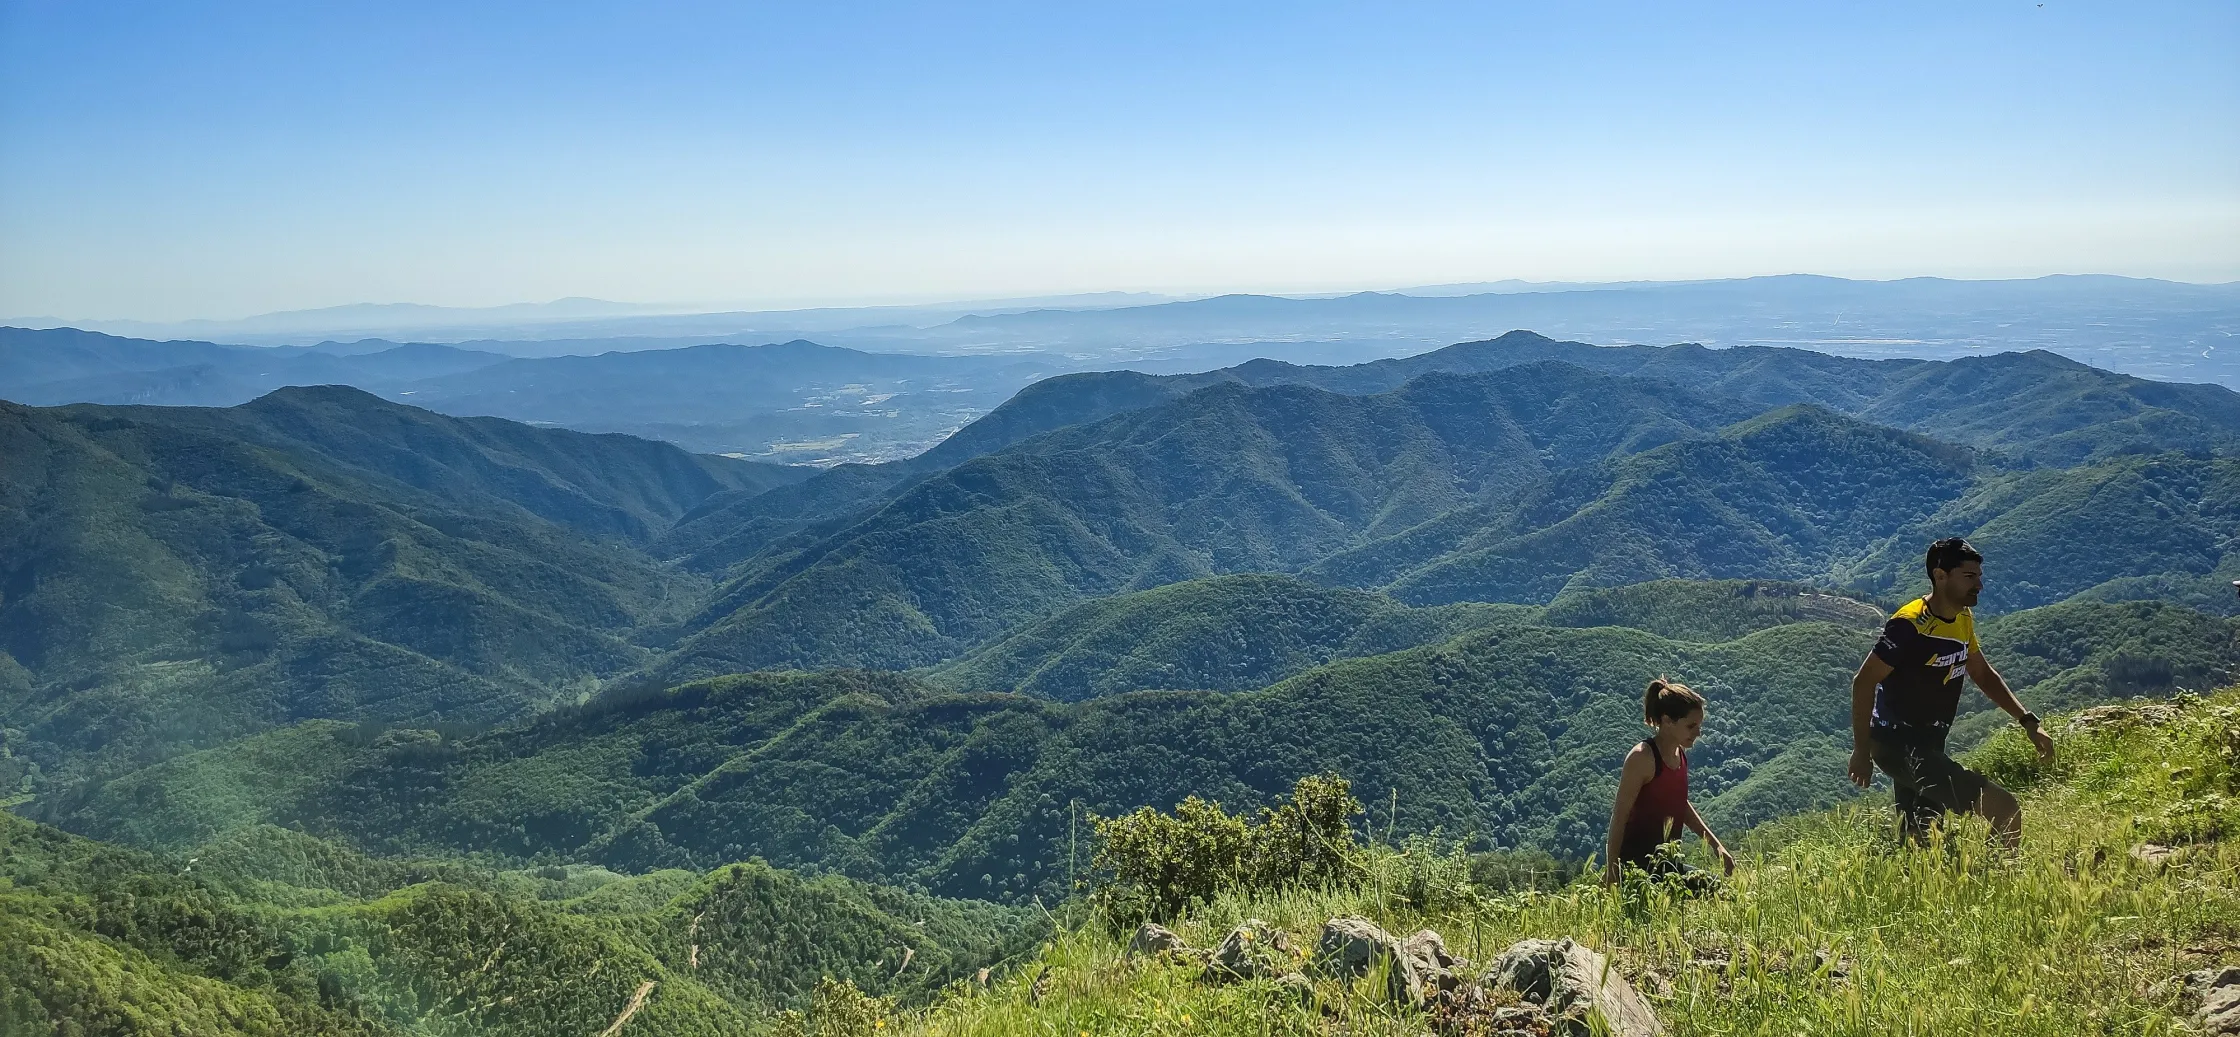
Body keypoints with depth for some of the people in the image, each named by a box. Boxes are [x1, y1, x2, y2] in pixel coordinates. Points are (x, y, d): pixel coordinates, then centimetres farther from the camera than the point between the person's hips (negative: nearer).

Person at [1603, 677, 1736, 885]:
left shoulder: (1680, 754, 8)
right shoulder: (1642, 757, -17)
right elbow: (1619, 817, -16)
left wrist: (1715, 844, 22)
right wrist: (1612, 872, -16)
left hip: (1666, 862, 9)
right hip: (1637, 865, -9)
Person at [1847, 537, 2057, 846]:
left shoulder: (1963, 619, 8)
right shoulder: (1910, 624, -20)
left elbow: (1983, 674, 22)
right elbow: (1863, 683, -18)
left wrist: (2028, 721, 10)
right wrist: (1861, 752, -16)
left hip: (1926, 746, 10)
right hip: (1900, 745, -10)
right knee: (2005, 809, -18)